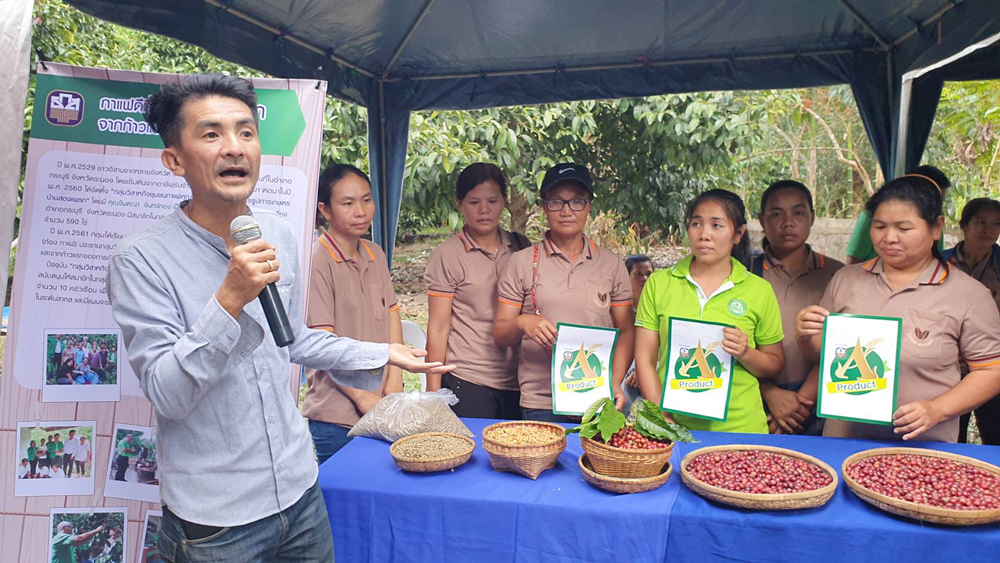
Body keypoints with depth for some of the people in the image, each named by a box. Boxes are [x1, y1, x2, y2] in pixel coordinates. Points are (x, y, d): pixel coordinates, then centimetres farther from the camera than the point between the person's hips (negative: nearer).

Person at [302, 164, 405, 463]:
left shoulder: (376, 254, 9)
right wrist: (362, 396, -11)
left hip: (382, 408, 6)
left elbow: (392, 316, 9)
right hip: (336, 415, -6)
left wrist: (394, 384, 1)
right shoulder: (317, 261, -13)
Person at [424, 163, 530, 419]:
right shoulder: (447, 255, -5)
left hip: (517, 383, 4)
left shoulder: (521, 247, 7)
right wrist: (433, 391, -5)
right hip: (467, 383, -4)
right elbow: (438, 328, -5)